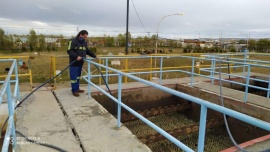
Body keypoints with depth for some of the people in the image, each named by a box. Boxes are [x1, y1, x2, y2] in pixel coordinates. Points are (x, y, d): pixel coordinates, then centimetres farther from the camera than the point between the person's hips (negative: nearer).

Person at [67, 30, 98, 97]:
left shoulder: (84, 43, 12)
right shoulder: (73, 41, -12)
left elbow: (87, 51, 22)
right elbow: (69, 51, -19)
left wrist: (94, 56, 15)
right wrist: (76, 56, -31)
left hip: (80, 63, 7)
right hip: (74, 63, -7)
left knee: (78, 76, 16)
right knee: (74, 77, -2)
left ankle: (77, 88, 27)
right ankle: (74, 91, 7)